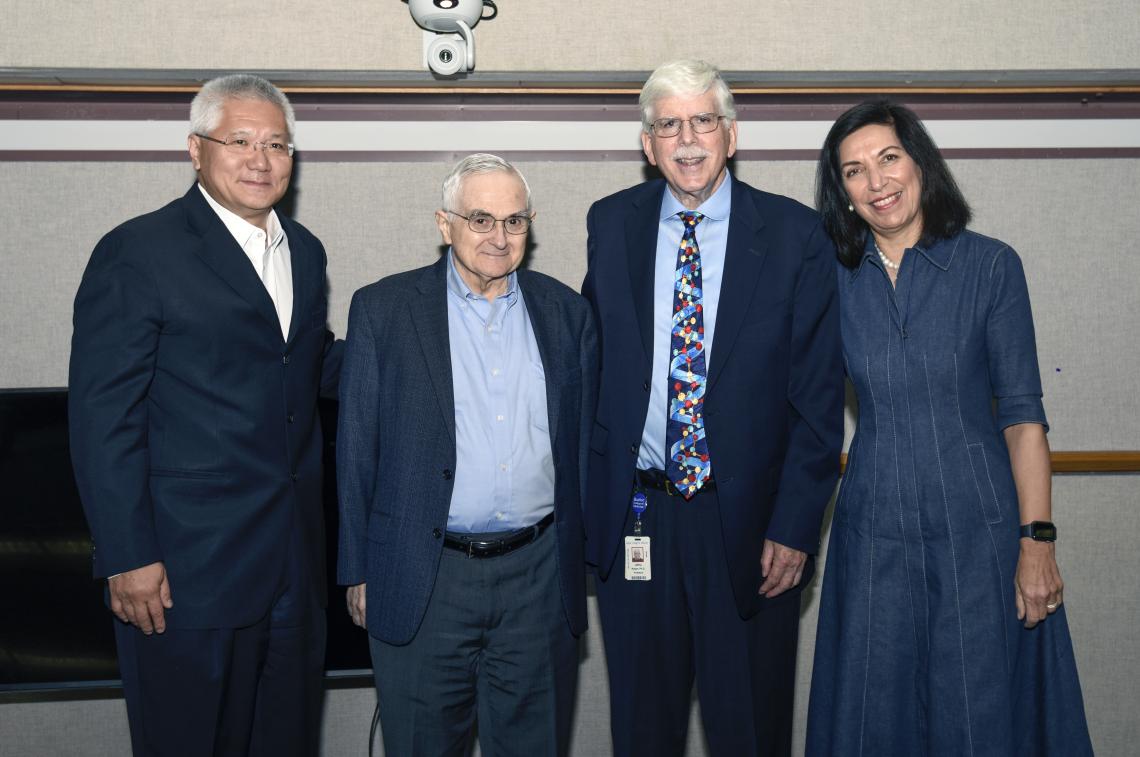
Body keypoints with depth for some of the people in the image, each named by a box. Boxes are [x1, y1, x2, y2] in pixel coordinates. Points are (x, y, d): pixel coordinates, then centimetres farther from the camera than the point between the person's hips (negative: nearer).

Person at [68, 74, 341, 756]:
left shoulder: (305, 250, 11)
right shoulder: (138, 252, -10)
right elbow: (104, 418, -13)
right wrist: (129, 559, -15)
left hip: (295, 562, 6)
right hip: (188, 567, -6)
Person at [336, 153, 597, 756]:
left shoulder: (566, 312, 6)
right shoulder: (382, 309, -2)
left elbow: (583, 441, 10)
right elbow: (357, 448, 0)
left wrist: (585, 559, 10)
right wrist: (358, 571, 0)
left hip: (539, 577, 2)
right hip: (422, 583, -2)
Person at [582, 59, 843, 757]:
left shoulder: (795, 234, -4)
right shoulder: (611, 224, 5)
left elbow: (819, 392, -4)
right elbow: (591, 360, 10)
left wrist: (795, 525, -9)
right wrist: (591, 500, 4)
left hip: (748, 520, -2)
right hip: (634, 515, 2)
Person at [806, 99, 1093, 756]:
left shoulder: (989, 265, -3)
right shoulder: (836, 280, 4)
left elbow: (1022, 411, -5)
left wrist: (1037, 540, -10)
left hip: (978, 527, -2)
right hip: (876, 528, 2)